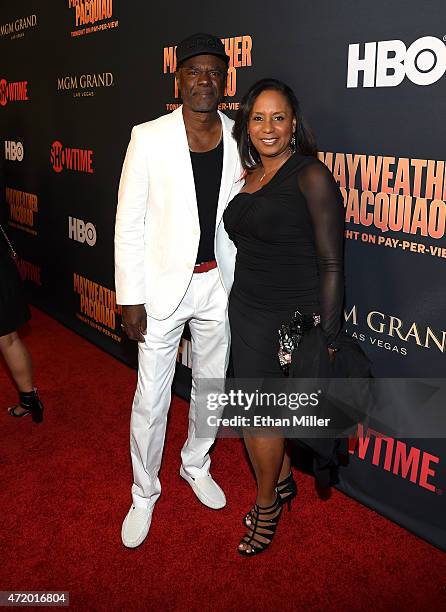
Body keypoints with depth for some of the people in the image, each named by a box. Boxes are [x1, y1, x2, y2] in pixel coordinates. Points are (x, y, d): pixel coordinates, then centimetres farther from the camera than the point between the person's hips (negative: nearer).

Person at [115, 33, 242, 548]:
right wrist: (130, 298, -9)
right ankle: (144, 494, 28)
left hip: (219, 284, 4)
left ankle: (196, 465, 44)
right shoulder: (148, 137, -10)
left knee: (211, 386, 18)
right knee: (151, 400, 5)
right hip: (164, 285, -3)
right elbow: (129, 222, -8)